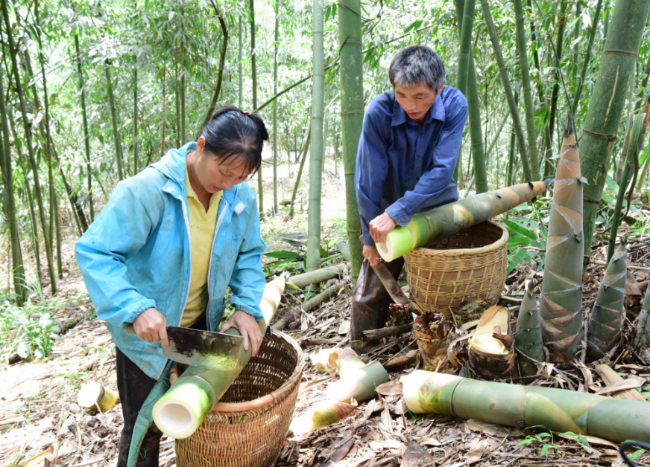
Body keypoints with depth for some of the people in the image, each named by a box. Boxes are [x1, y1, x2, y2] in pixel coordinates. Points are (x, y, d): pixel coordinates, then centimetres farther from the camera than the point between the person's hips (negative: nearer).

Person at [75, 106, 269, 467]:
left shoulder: (241, 196, -12)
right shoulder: (146, 190, -28)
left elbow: (249, 254, 1)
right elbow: (94, 253, -25)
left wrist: (248, 307, -12)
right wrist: (136, 308, -36)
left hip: (200, 325, 5)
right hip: (146, 330, -4)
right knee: (145, 427, 10)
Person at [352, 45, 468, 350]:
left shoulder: (454, 105, -21)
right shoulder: (379, 112, -25)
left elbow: (442, 170, -26)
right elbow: (368, 179, -19)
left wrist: (396, 213, -33)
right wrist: (370, 236, -14)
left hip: (438, 205, 1)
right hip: (391, 206, -1)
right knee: (371, 290, 3)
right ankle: (360, 354, 26)